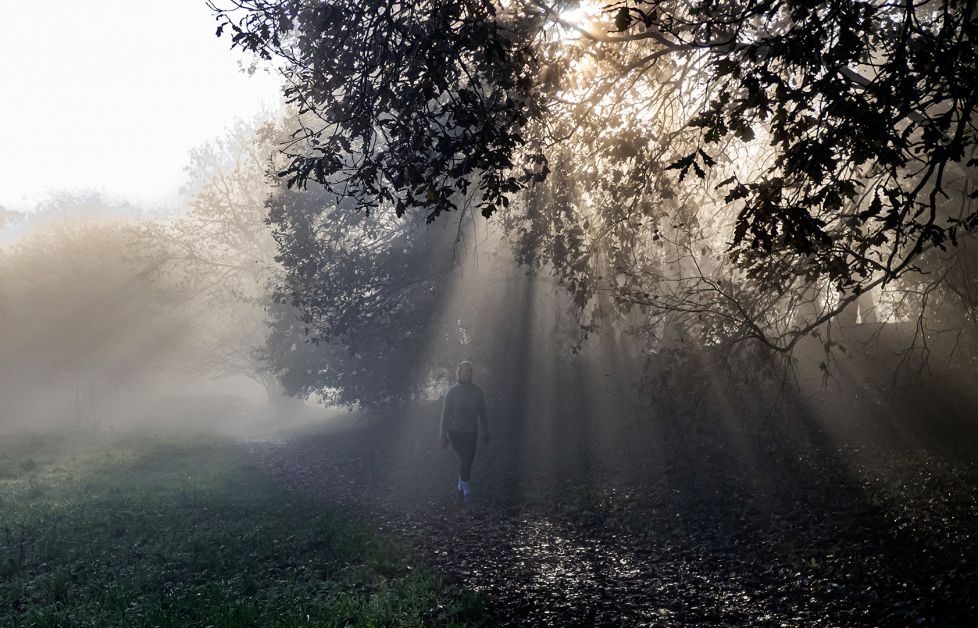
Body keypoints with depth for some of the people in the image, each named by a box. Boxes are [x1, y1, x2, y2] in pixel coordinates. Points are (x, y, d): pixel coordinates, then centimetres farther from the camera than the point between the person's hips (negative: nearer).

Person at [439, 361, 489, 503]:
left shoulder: (477, 391, -5)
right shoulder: (452, 392, -14)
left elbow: (482, 413, 3)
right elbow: (445, 414, -9)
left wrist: (486, 433, 7)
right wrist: (443, 436, -8)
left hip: (471, 432, 4)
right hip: (455, 431, -4)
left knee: (467, 460, 8)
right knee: (465, 460, -13)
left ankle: (461, 489, 32)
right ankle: (467, 492, 4)